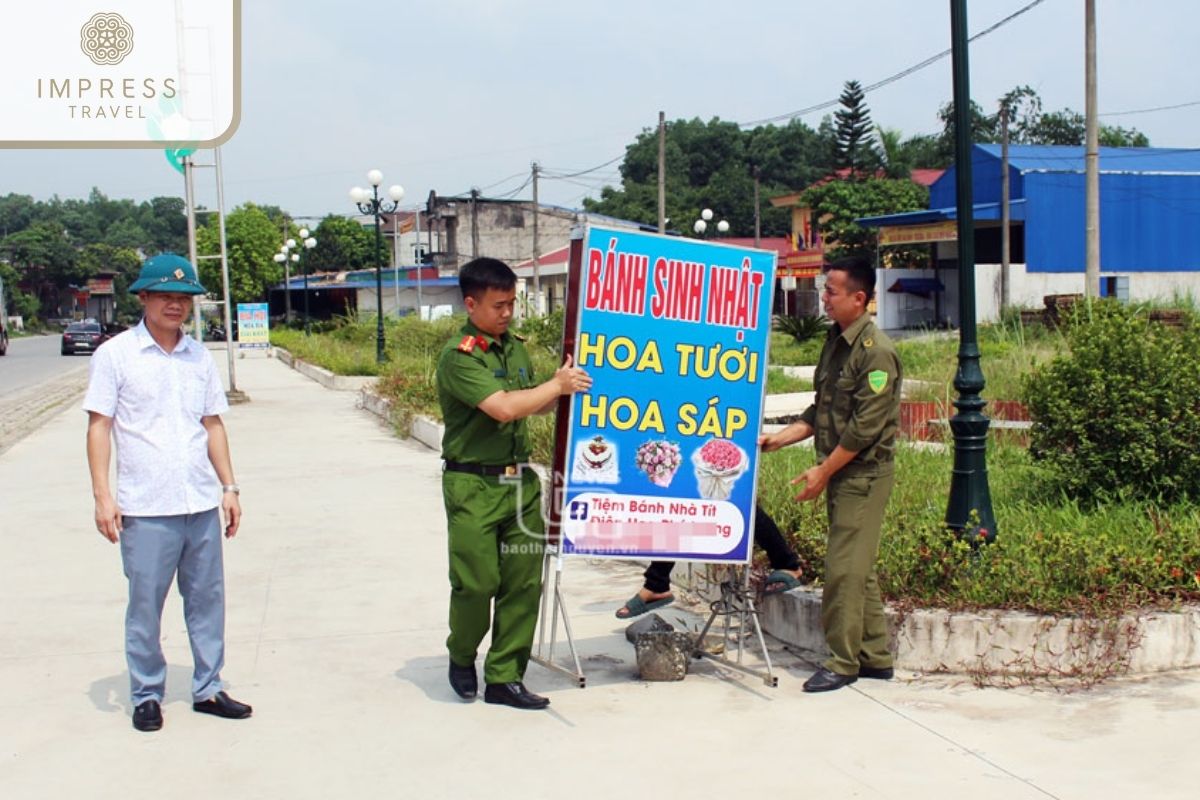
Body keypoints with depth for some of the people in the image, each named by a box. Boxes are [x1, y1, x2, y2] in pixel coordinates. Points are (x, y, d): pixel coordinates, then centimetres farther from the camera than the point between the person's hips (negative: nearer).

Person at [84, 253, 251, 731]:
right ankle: (146, 695, 18)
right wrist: (102, 495, -9)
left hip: (202, 504, 4)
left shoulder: (199, 356, 11)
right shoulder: (116, 354, -1)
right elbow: (99, 426, -2)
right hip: (146, 508, -4)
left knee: (207, 598, 9)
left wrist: (229, 486, 12)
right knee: (145, 604, 3)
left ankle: (208, 689, 21)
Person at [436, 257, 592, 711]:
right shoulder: (459, 357, -12)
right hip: (473, 485, -6)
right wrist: (557, 385, -13)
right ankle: (462, 657, 25)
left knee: (524, 582, 4)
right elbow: (503, 407, -23)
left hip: (521, 481, 7)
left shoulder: (515, 347, 11)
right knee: (476, 583, -3)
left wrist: (564, 388, 8)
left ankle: (504, 678, 13)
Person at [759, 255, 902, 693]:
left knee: (844, 568, -6)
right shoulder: (836, 341, 11)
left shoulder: (876, 351, -17)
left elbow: (865, 427, -20)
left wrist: (822, 471, -16)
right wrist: (778, 439, 9)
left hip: (864, 474, -9)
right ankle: (875, 657, 22)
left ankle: (843, 662, 3)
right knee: (858, 569, 13)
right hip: (841, 473, 9)